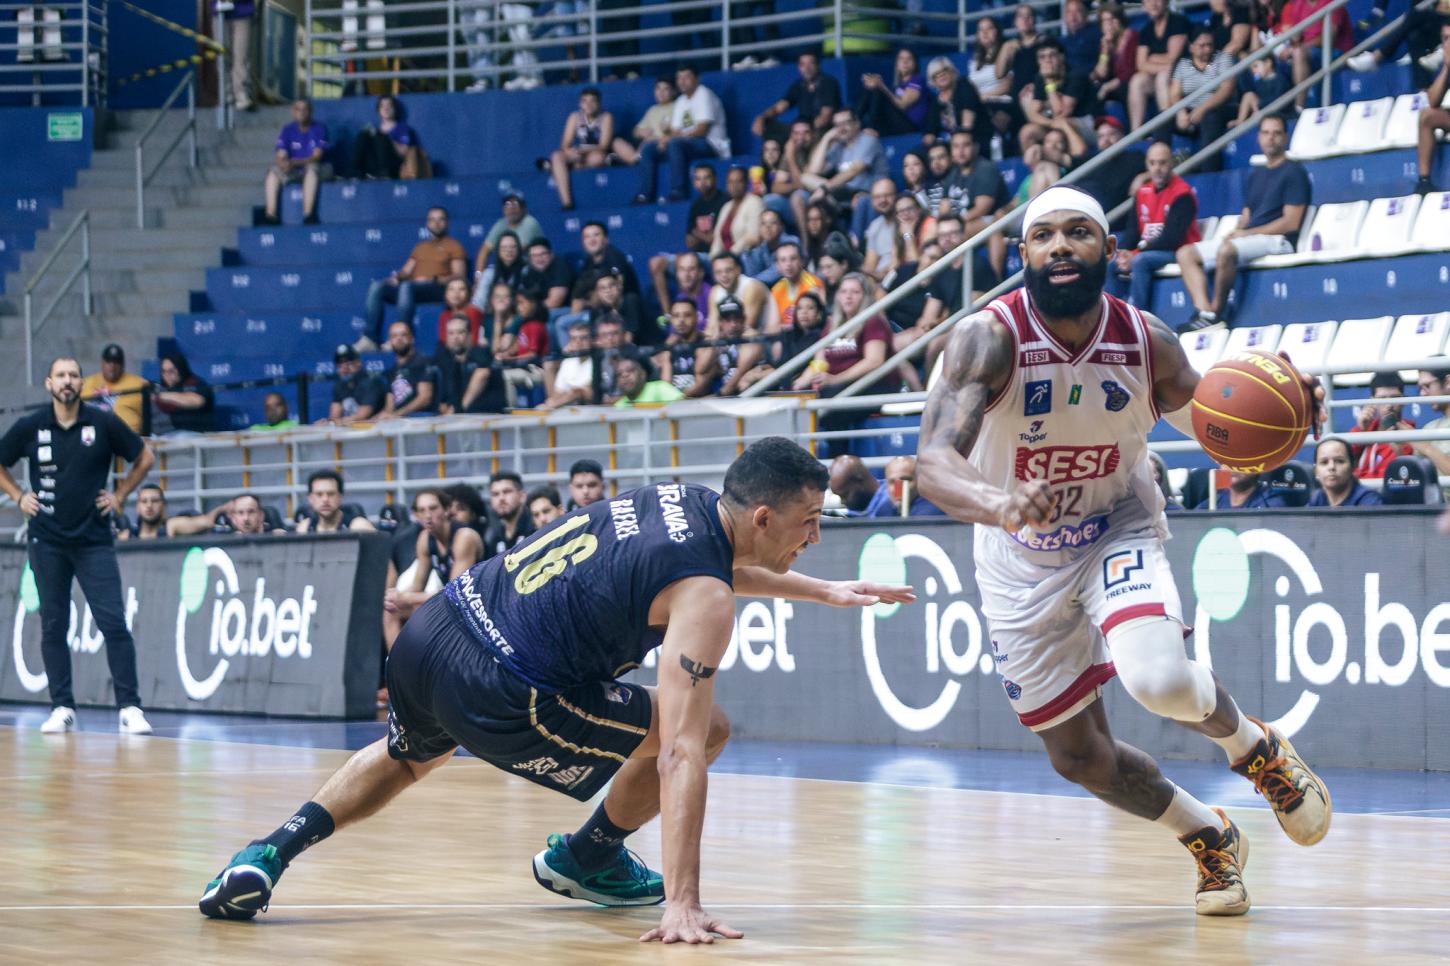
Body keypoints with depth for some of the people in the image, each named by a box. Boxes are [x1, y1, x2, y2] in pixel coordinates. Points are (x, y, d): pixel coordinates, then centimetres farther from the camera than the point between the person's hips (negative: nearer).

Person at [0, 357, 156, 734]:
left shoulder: (104, 423, -3)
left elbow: (144, 457, 10)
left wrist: (120, 495, 4)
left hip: (94, 540, -1)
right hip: (47, 541, 1)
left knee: (114, 623, -8)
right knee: (53, 627, 3)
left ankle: (130, 708, -7)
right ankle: (62, 708, 9)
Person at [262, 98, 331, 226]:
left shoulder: (319, 128, -6)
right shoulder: (288, 131, 4)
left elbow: (317, 157, -17)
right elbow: (281, 157, -6)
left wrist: (294, 163, -32)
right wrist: (283, 163, -32)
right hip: (294, 172, 4)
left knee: (312, 168, -37)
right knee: (273, 171, -21)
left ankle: (308, 215, -42)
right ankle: (271, 214, -27)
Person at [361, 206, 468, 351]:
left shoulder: (453, 246, 12)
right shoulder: (420, 247, 29)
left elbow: (459, 275, 0)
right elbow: (406, 271, 22)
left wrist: (434, 279, -15)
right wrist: (396, 277, -2)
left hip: (437, 289, -6)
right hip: (412, 288, 6)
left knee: (406, 286, -38)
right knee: (377, 286, -20)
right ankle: (370, 338, -30)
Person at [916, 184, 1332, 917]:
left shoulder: (1147, 342, -17)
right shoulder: (990, 337, -26)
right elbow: (934, 464, -39)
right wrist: (997, 504, -62)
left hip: (1118, 531, 0)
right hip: (1023, 557, 0)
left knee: (1159, 680, -30)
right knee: (1080, 759, 7)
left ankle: (1257, 750, 6)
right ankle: (1209, 838, 36)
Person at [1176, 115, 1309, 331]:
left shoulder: (1293, 172, -3)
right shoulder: (1256, 175, 21)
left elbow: (1291, 223, -11)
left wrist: (1247, 233, -11)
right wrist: (1236, 232, -5)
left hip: (1277, 240, -9)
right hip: (1248, 239, 9)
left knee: (1226, 250, -37)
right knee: (1186, 253, -4)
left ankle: (1215, 313, -23)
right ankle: (1203, 311, -24)